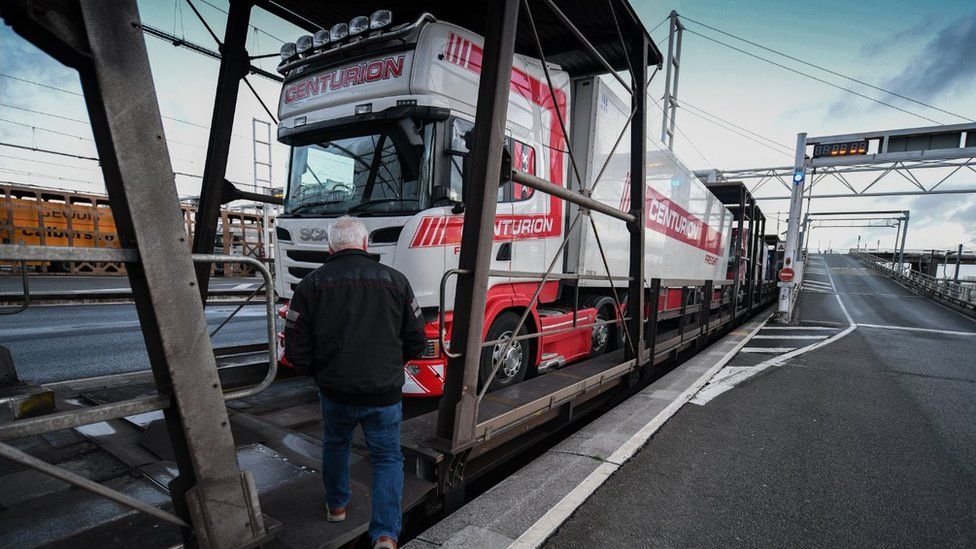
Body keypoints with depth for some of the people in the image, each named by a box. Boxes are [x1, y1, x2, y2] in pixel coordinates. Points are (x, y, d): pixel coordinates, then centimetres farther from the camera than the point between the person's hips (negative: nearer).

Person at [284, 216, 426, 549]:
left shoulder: (311, 285, -7)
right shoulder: (395, 281, -6)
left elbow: (297, 352, -5)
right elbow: (416, 343, -1)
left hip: (335, 391, 2)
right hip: (384, 392, -1)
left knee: (335, 445, 29)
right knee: (388, 458, 15)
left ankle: (336, 505, 47)